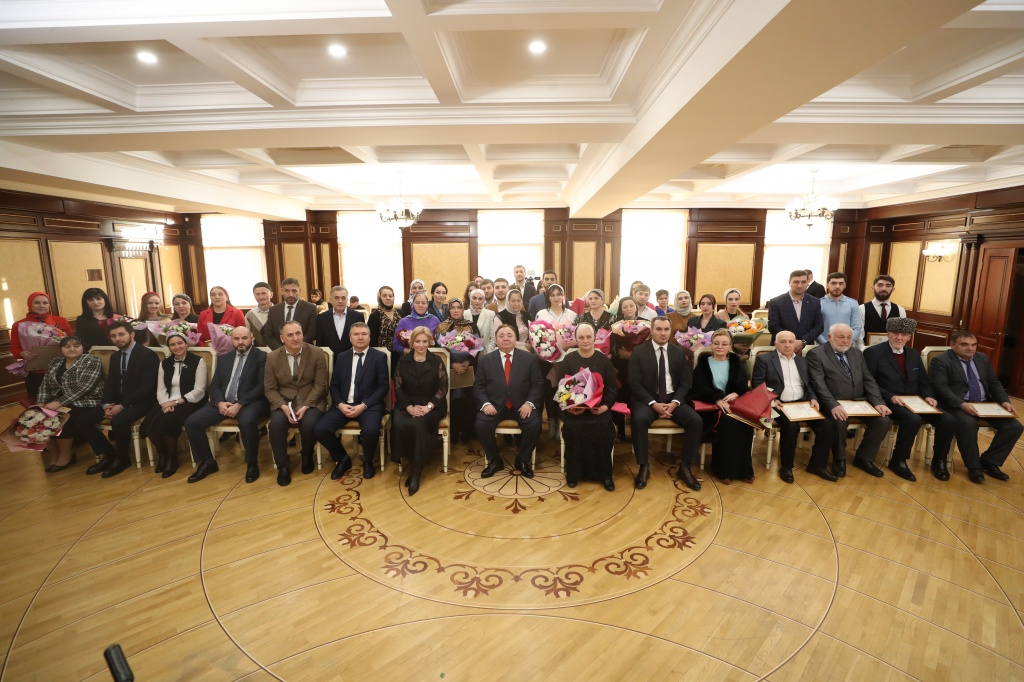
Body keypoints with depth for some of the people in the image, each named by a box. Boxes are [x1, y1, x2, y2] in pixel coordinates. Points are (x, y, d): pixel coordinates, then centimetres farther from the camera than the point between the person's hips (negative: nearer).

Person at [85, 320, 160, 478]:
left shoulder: (148, 355, -11)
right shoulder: (115, 356, 13)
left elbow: (147, 387, -18)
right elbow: (110, 383, 12)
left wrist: (122, 405, -22)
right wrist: (107, 404, -7)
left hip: (140, 402, -8)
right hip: (117, 401, 8)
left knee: (119, 421, -33)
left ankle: (121, 458, -7)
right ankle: (108, 454, 5)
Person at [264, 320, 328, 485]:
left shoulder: (317, 353, -7)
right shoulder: (272, 357, 0)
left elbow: (320, 384, -7)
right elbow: (270, 388, 0)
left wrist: (305, 406, -19)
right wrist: (283, 406, -18)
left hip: (311, 401, -1)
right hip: (283, 401, 2)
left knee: (309, 424, -30)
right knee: (276, 424, -28)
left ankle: (307, 456, 5)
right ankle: (283, 466, -5)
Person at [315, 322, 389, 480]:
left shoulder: (379, 357, 2)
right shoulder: (341, 357, 13)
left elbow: (384, 386, -5)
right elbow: (334, 386, 11)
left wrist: (363, 405, -16)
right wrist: (340, 404, -10)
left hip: (369, 405, -3)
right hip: (344, 404, 4)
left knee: (371, 430, -33)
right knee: (320, 429, -19)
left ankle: (367, 461, 2)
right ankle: (343, 459, 8)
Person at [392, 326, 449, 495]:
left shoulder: (437, 360, 3)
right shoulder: (403, 361, 7)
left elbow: (443, 387, -1)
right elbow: (398, 387, 4)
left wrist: (428, 406, -14)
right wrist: (409, 407, -12)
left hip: (431, 405, -2)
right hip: (407, 404, 2)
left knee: (419, 424, -33)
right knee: (399, 424, -30)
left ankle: (417, 471, -21)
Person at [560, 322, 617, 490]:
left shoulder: (603, 360, 8)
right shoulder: (568, 360, 6)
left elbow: (611, 388, 5)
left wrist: (606, 406, -14)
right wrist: (568, 406, -16)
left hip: (599, 407, 1)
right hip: (574, 408, 0)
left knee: (603, 428, -27)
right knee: (573, 428, -28)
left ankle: (604, 473, -7)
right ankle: (574, 472, -6)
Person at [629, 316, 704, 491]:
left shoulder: (679, 352, 9)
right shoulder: (639, 352, -2)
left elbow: (685, 382, 6)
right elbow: (634, 383, -8)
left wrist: (674, 403, -12)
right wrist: (654, 404, -19)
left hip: (672, 399, 3)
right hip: (647, 399, -3)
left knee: (696, 421, -20)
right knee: (639, 420, -33)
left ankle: (685, 467, -4)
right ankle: (644, 467, -16)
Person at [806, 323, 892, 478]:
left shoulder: (857, 353, 17)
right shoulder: (816, 354, -4)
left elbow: (868, 380, 11)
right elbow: (819, 384, -15)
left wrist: (878, 402, -6)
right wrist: (833, 405, -28)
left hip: (859, 402, 6)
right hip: (834, 404, -6)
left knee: (883, 420, -17)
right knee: (839, 421, -34)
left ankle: (863, 457, 6)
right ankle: (839, 459, -4)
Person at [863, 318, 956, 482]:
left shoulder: (914, 354, 16)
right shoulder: (874, 352, -5)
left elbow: (923, 382, 18)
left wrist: (928, 396, -3)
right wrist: (890, 396, -20)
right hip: (890, 402, -6)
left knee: (949, 420, -14)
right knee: (913, 420, -34)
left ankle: (939, 460, 9)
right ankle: (898, 460, -13)